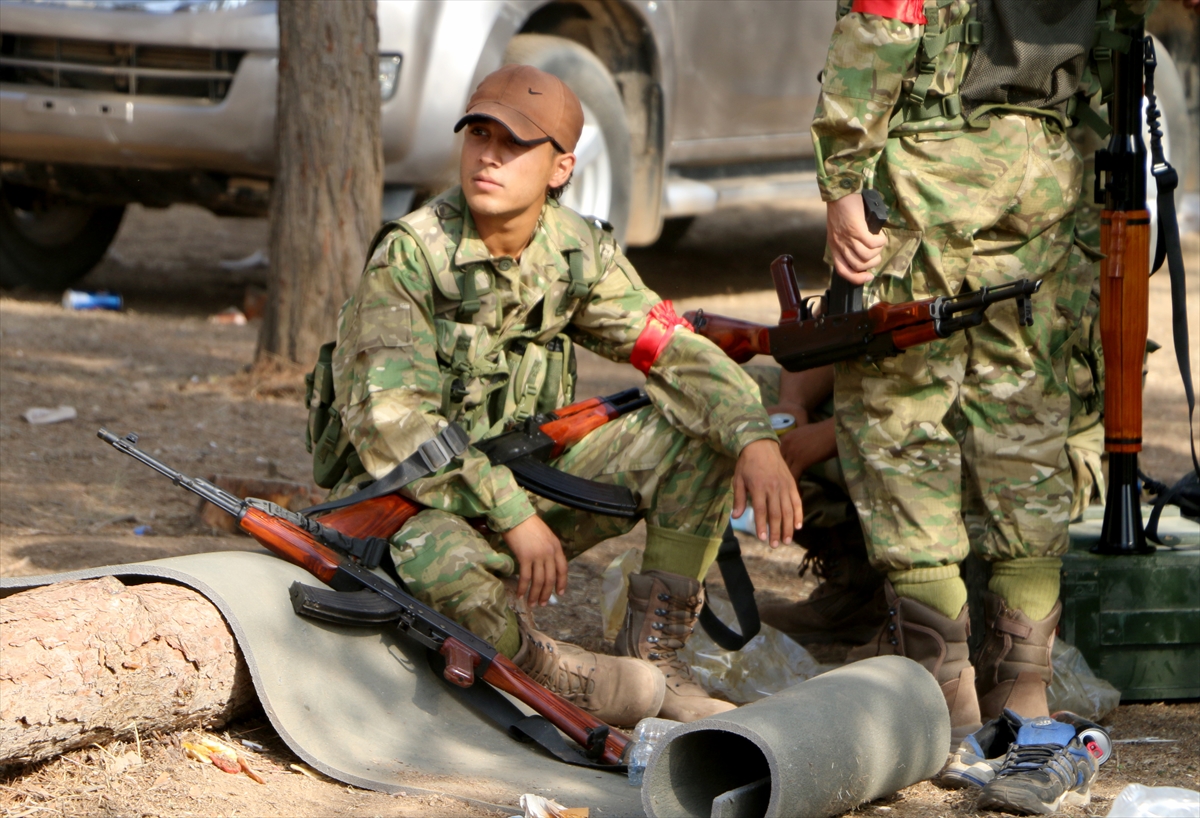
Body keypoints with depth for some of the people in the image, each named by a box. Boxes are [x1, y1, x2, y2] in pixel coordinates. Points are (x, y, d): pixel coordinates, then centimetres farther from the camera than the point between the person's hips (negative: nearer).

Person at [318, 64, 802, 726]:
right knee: (431, 559, -41)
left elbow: (677, 353, -1)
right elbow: (390, 423, -26)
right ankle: (553, 674, -11)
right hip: (411, 503, -6)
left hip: (522, 480, 6)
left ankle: (653, 658, -5)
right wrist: (513, 516, -29)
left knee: (698, 429, -8)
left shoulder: (579, 255, -3)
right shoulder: (411, 255, -20)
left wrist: (757, 441, -20)